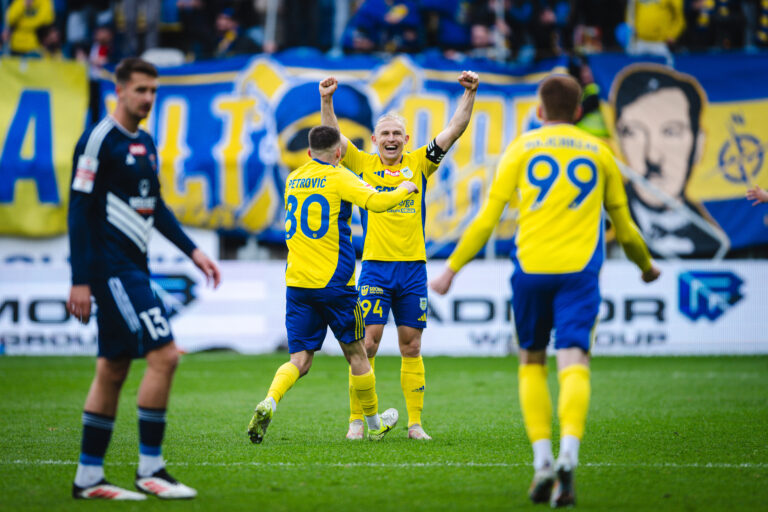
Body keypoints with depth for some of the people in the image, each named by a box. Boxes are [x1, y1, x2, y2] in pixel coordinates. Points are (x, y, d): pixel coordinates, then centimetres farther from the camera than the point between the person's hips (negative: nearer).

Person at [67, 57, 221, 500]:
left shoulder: (146, 144, 15)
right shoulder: (99, 140, -11)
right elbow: (80, 211, -13)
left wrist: (192, 251, 17)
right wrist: (80, 281, -16)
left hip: (133, 268, 9)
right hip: (111, 268, -9)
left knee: (113, 371, 9)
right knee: (164, 355, -15)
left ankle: (88, 478, 14)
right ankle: (150, 469, -9)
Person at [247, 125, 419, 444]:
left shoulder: (293, 179, 13)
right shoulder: (339, 178, -6)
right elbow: (376, 202, -20)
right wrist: (404, 190, 0)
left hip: (296, 282, 5)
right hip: (334, 282, -4)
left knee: (299, 361, 3)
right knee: (356, 354, 11)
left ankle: (269, 402, -24)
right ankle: (374, 424, 24)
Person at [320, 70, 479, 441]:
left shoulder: (418, 164, 9)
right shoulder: (363, 165, 6)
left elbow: (454, 131, 4)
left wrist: (469, 95, -6)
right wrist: (327, 101, -18)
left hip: (413, 268, 2)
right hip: (375, 267, -2)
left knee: (411, 347, 5)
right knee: (367, 343, -6)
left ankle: (415, 423, 9)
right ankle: (357, 420, 0)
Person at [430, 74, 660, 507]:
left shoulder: (522, 148, 10)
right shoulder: (599, 152, 15)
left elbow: (488, 218, 5)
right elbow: (624, 227, 21)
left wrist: (452, 269, 11)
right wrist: (647, 266, 38)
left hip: (531, 267, 0)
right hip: (580, 271, 0)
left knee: (532, 362, 15)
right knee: (573, 363, -9)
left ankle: (542, 461, 4)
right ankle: (568, 454, -32)